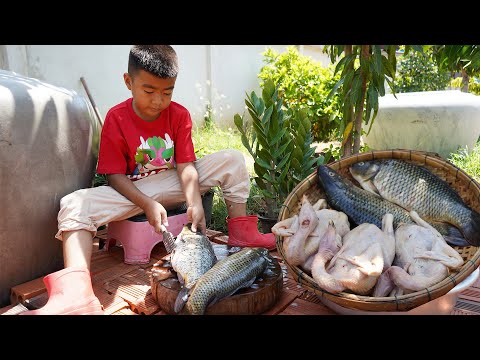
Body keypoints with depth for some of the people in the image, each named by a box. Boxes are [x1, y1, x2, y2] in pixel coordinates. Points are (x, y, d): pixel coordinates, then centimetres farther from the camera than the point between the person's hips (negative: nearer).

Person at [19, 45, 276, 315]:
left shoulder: (179, 115, -4)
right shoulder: (116, 118, -10)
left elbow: (186, 165, -10)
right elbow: (116, 175, -11)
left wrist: (195, 203, -28)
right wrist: (148, 205, -26)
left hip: (174, 184, 2)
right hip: (134, 191, -1)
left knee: (233, 158, -13)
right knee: (73, 205, -28)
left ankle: (241, 231, -11)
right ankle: (76, 293, -45)